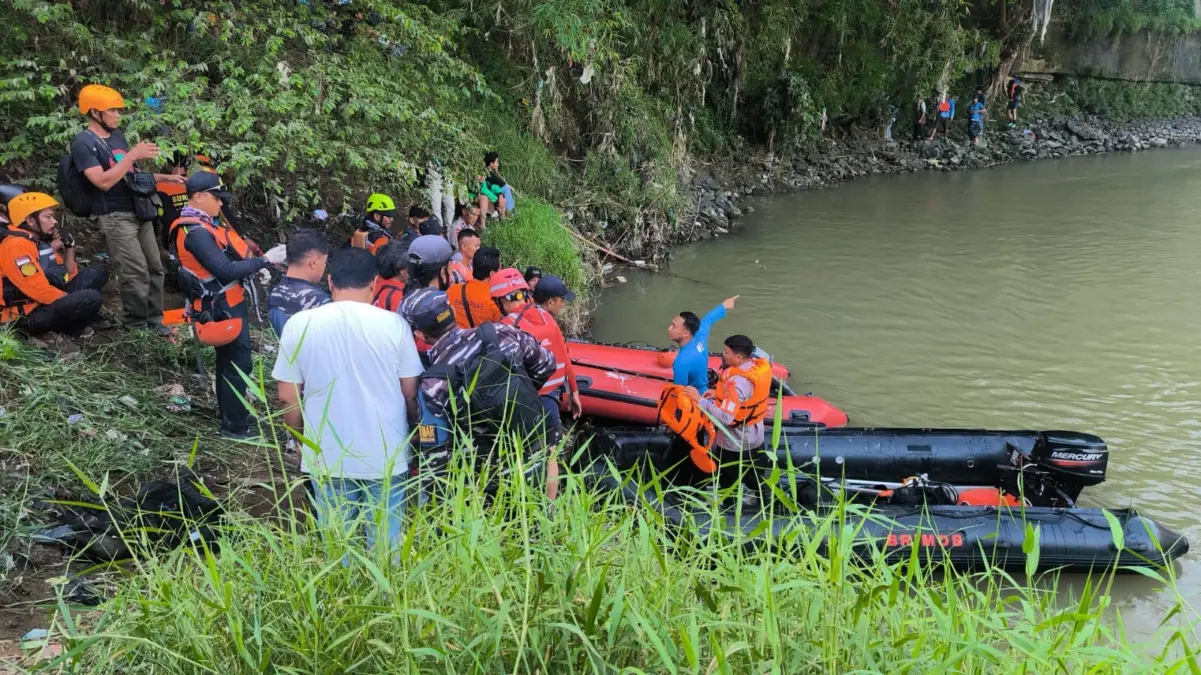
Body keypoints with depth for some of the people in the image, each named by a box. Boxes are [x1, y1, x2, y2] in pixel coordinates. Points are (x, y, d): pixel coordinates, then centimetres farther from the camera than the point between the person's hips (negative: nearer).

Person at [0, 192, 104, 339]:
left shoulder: (38, 240, 13)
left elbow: (67, 275, 14)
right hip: (25, 317, -10)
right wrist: (73, 303, -12)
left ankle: (67, 317, -3)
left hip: (42, 302, 10)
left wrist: (69, 246, 3)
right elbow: (39, 290, -23)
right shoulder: (17, 246, -18)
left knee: (99, 274, 10)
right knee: (90, 299, -30)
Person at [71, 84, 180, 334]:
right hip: (115, 217, -8)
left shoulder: (118, 135, 15)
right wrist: (132, 155, -20)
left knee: (155, 268, 9)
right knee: (137, 273, -12)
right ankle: (137, 328, -2)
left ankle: (154, 321, 19)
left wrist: (165, 178, 13)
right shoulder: (83, 143, -9)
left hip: (139, 212, 8)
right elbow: (103, 181, -21)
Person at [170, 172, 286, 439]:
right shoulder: (196, 233, -23)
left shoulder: (201, 225, 9)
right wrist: (264, 260, -23)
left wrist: (253, 268, 5)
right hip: (223, 308, -10)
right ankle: (234, 427, 6)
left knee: (228, 362, 20)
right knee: (238, 364, -3)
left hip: (225, 304, 10)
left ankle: (229, 416, 33)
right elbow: (225, 271, -27)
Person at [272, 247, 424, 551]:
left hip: (327, 457, 1)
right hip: (386, 455, 0)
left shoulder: (299, 324, -5)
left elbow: (288, 397, 0)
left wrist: (300, 439, 18)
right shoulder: (394, 324, -8)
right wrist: (414, 433, 19)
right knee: (386, 544, 11)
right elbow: (410, 394, -1)